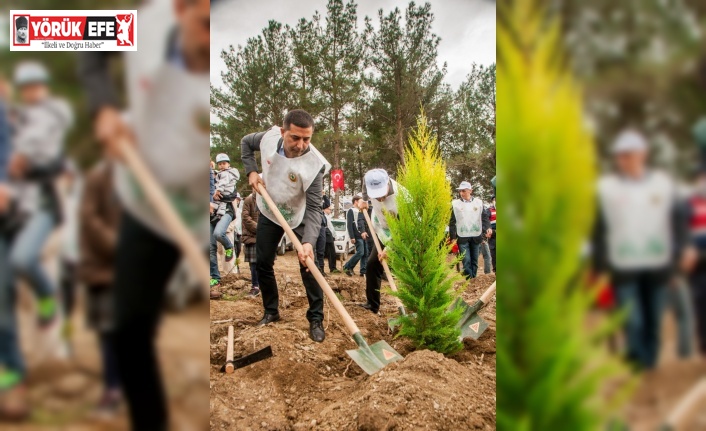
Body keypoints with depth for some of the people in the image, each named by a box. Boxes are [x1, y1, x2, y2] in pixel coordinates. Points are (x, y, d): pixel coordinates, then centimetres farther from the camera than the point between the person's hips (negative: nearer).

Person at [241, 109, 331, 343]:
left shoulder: (314, 164, -34)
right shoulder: (270, 137, -23)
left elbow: (314, 208, -33)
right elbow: (245, 143, 2)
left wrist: (308, 241, -47)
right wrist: (251, 171, -12)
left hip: (299, 218, -4)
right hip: (268, 213, 4)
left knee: (308, 266, -10)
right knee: (263, 263, 8)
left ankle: (316, 319, 3)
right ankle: (271, 312, 25)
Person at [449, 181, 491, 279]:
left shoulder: (478, 202, 7)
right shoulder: (455, 203, 3)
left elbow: (485, 217, 5)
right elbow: (452, 222, 3)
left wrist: (487, 228, -13)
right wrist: (452, 237, -2)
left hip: (476, 236, 2)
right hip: (462, 237, -2)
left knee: (474, 260, 8)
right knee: (466, 261, -8)